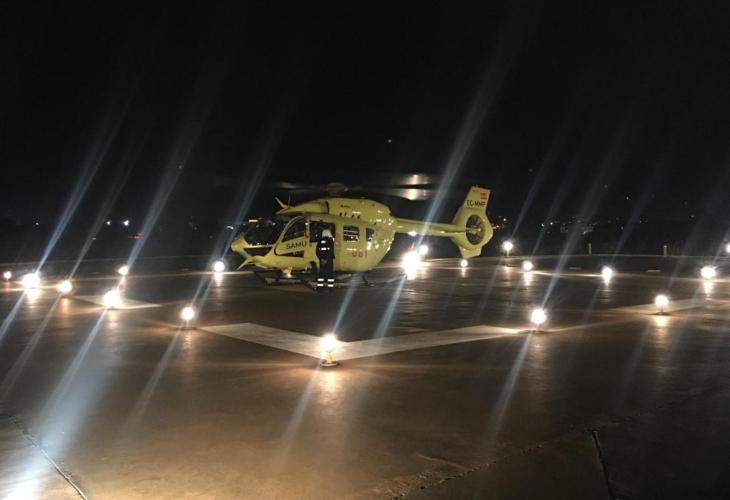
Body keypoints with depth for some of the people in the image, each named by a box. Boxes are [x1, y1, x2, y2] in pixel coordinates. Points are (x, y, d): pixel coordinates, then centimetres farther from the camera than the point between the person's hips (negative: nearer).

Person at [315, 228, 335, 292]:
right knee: (330, 273, 0)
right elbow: (331, 251, -14)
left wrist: (321, 258, 4)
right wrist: (326, 259, -10)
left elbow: (317, 251, 4)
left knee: (321, 273, 10)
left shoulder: (320, 241, 6)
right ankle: (330, 287, -3)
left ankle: (320, 287, 10)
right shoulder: (330, 240, -8)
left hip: (322, 260, 5)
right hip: (329, 260, -5)